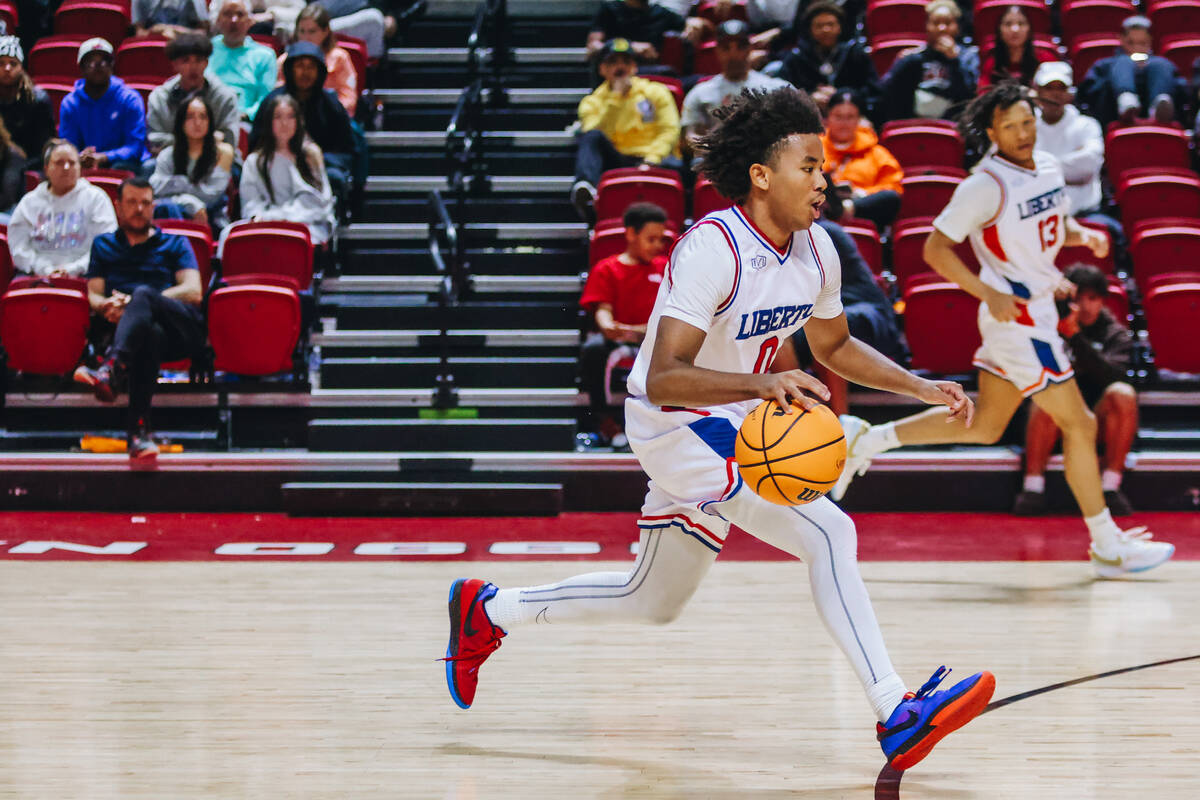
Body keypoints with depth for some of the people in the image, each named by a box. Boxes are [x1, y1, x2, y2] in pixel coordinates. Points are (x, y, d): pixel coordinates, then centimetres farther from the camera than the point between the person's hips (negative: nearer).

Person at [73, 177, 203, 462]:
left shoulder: (175, 244, 26)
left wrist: (134, 302, -6)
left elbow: (193, 292, 8)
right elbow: (93, 295, 18)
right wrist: (107, 306, -10)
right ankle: (140, 429, -57)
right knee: (149, 332, -41)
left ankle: (110, 371, -63)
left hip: (182, 327, 0)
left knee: (143, 294, -37)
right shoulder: (104, 246, 32)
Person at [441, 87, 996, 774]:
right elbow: (661, 380, -34)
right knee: (829, 532, -23)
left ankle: (490, 612, 38)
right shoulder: (712, 249, -27)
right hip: (675, 428, -9)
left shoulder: (816, 250, -2)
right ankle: (897, 715, -23)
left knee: (654, 602, 22)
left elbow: (834, 346, 18)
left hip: (731, 427, 9)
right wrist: (761, 384, -49)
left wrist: (922, 388, 6)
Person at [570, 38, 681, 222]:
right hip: (617, 164, 1)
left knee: (674, 166, -35)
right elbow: (595, 134, -4)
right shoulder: (592, 102, 16)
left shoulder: (656, 92, 17)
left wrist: (651, 159, -14)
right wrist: (615, 97, -5)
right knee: (591, 137, -28)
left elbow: (670, 131, 4)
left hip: (654, 161, -1)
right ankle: (585, 186, -52)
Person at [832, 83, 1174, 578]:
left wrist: (1084, 236, 2)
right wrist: (990, 294, -23)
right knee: (1078, 424, -3)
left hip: (1038, 310, 9)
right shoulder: (985, 186, -18)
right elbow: (936, 248, -16)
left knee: (984, 426, 15)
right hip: (1016, 315, -9)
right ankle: (1108, 547, 6)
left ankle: (866, 440, 21)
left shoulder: (1048, 167, 5)